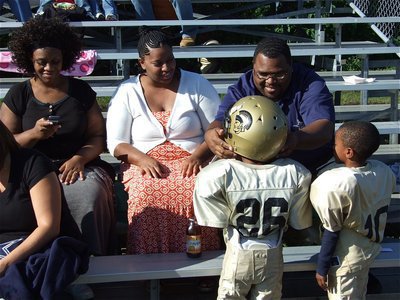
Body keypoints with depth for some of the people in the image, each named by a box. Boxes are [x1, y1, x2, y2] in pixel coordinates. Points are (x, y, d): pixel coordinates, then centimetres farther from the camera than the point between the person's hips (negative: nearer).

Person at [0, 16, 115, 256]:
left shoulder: (81, 91, 10)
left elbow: (99, 135, 6)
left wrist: (79, 158, -14)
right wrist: (34, 134, -16)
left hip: (79, 165, 0)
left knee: (90, 194, -33)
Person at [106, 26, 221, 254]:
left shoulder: (197, 84, 7)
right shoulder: (127, 92, 7)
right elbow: (116, 143, 4)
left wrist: (198, 156, -14)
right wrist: (142, 159, -16)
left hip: (192, 161, 0)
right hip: (145, 164, 0)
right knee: (147, 194, -34)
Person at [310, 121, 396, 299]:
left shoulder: (335, 185, -30)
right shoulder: (384, 172, -11)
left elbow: (331, 232, -21)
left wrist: (322, 268, -9)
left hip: (345, 261, -7)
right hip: (371, 251, 7)